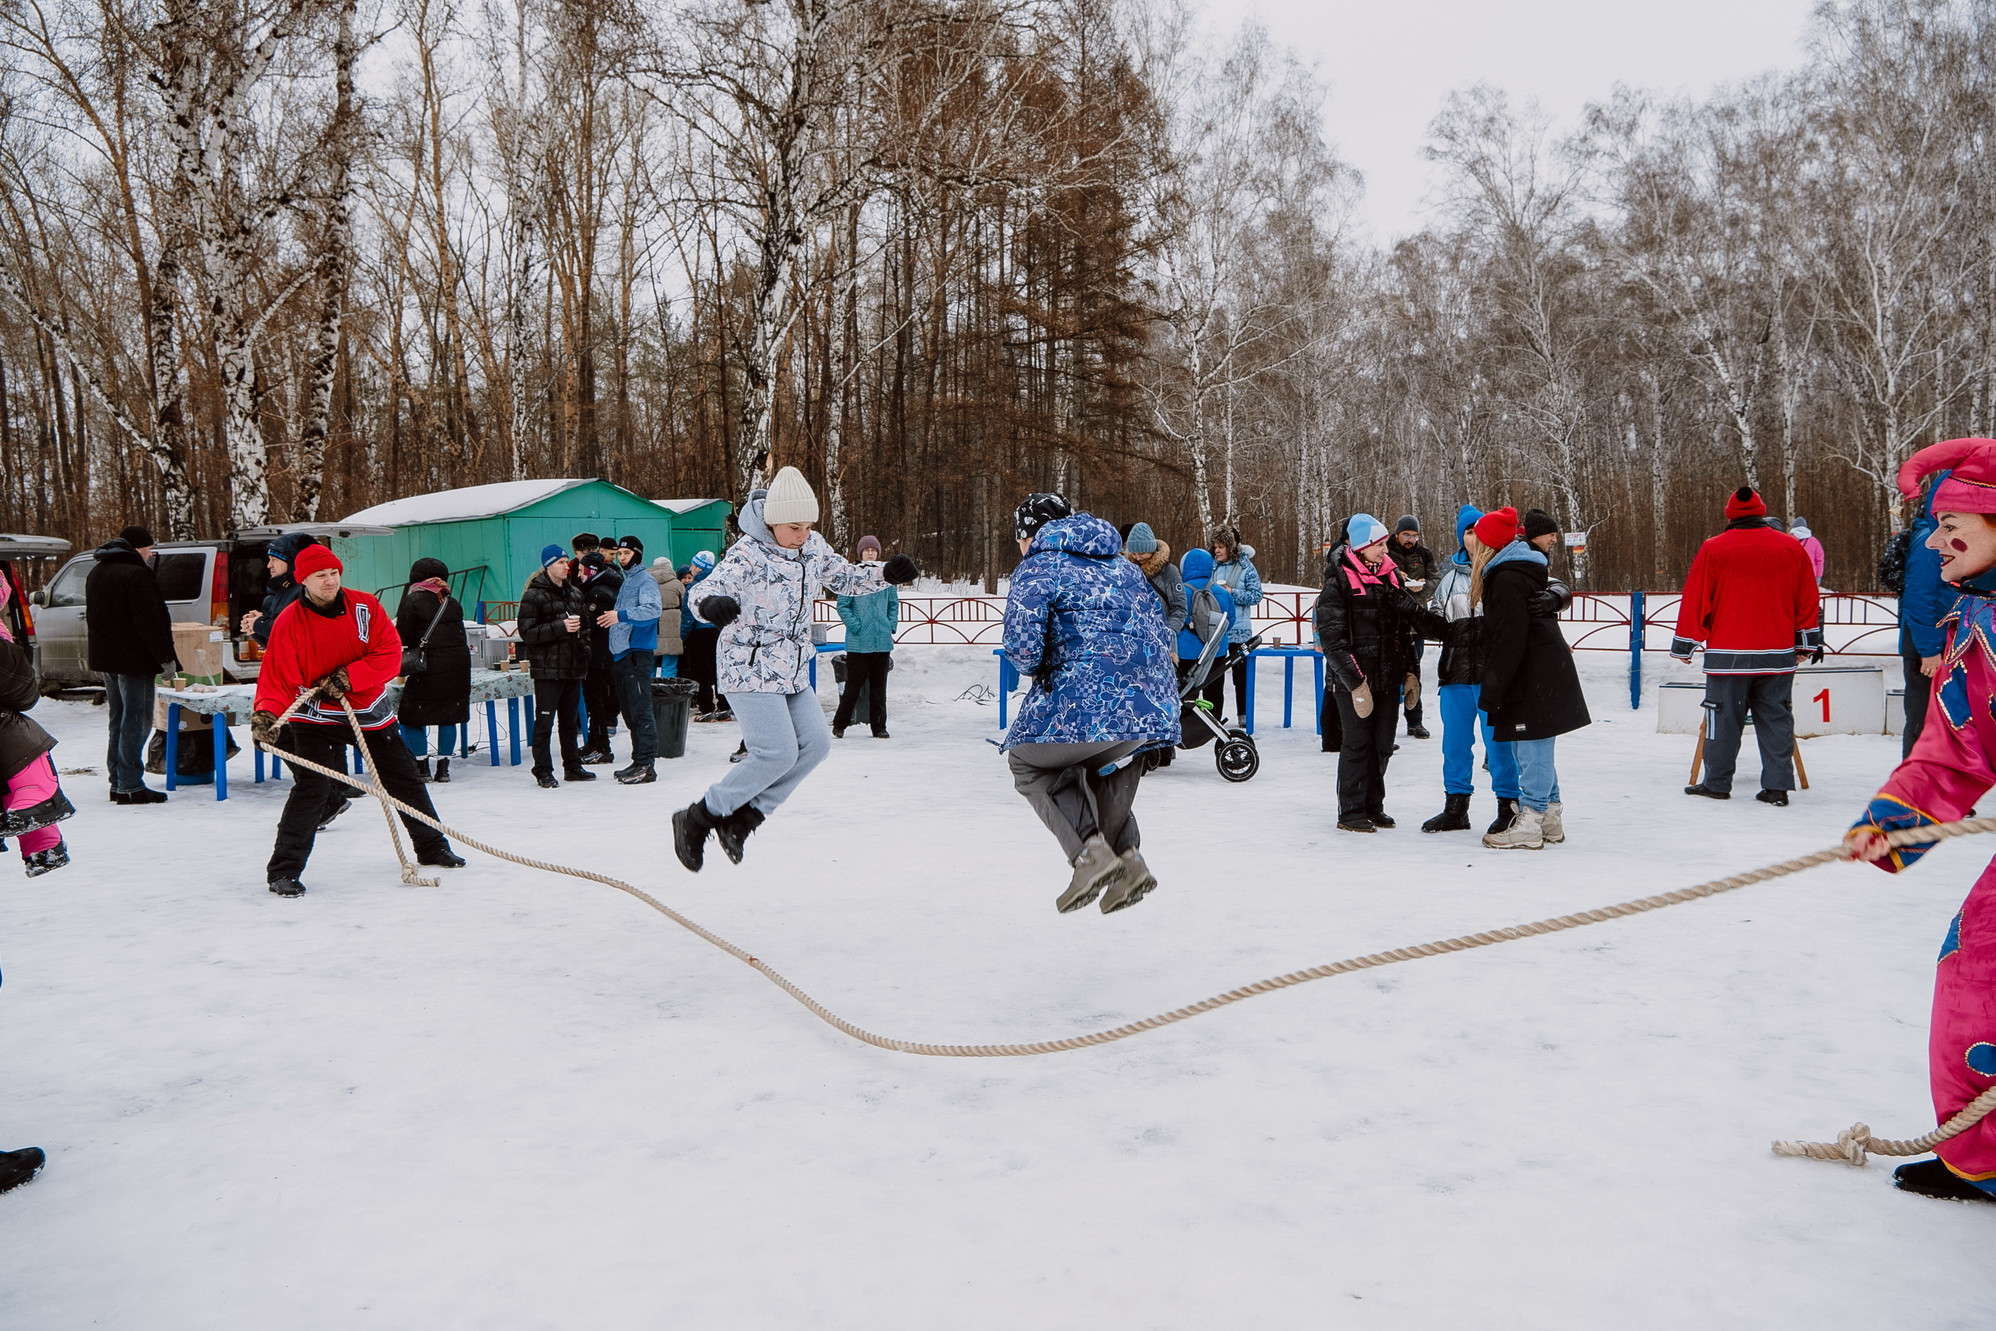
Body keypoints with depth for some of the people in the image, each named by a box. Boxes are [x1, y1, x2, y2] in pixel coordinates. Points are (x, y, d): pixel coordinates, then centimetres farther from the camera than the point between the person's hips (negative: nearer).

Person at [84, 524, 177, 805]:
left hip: (105, 657, 9)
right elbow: (148, 622, -21)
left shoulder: (96, 573, 16)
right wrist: (165, 656, -17)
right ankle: (130, 787, -7)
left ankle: (117, 782, 19)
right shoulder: (137, 574, -16)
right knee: (136, 721, -6)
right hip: (134, 660, -9)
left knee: (119, 720, 16)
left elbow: (92, 618, 24)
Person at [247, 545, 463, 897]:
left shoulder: (366, 607, -7)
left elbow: (389, 654, -12)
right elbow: (276, 676, -17)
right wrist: (266, 713, -34)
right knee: (310, 788, -18)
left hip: (369, 710, 4)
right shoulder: (289, 622, -13)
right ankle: (284, 871, -10)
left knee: (405, 780, 12)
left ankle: (432, 847, 30)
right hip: (315, 716, -3)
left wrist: (347, 678, -21)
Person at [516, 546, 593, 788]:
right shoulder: (533, 596, -7)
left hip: (573, 668, 6)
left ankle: (573, 766, 21)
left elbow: (584, 623, 25)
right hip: (548, 668, -6)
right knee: (544, 721, -3)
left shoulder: (574, 593, 14)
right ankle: (543, 771, 3)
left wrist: (584, 649, 12)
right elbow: (527, 632, -14)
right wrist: (560, 627, -21)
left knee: (570, 720, 14)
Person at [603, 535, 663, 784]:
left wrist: (622, 615, -31)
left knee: (641, 711, -11)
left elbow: (654, 608, -24)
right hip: (621, 653, 10)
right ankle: (638, 760, 18)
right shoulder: (623, 583, 21)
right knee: (629, 712, 12)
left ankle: (646, 765, -11)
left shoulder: (646, 582, -7)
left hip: (638, 653, -9)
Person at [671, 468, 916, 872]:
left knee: (815, 743, 0)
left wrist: (887, 574, -1)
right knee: (778, 754, -16)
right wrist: (712, 603, -52)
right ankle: (697, 819, -2)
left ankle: (742, 819, 9)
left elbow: (846, 579, 17)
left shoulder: (814, 547, 3)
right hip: (750, 668, -8)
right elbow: (704, 589, -28)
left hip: (792, 671, 8)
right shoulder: (748, 554, -18)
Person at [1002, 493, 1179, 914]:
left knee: (1028, 760, 14)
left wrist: (1034, 669, 11)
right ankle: (1127, 856, 10)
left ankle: (1089, 851, -3)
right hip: (1153, 702, 7)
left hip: (1090, 699, -7)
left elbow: (1023, 647, -11)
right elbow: (1160, 630, 23)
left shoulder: (1037, 568, 1)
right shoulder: (1123, 566, 24)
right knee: (1107, 764, 30)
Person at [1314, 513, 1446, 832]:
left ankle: (1373, 807, 22)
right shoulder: (1338, 583, -9)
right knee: (1357, 743, -2)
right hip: (1355, 679, -6)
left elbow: (1411, 617, 16)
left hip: (1389, 677, 6)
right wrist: (1354, 680, -17)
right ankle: (1351, 812, 7)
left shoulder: (1391, 576, 11)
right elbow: (1331, 637, -13)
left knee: (1382, 745, 10)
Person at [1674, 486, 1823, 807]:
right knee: (1776, 720, 7)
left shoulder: (1713, 550, -4)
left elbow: (1695, 600, -2)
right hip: (1778, 654, 3)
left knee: (1723, 719, 4)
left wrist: (1684, 645, 7)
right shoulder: (1792, 548, 6)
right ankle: (1777, 786, 5)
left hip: (1728, 654, -3)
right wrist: (1807, 642, 21)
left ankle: (1716, 783, 9)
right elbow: (1808, 600, 11)